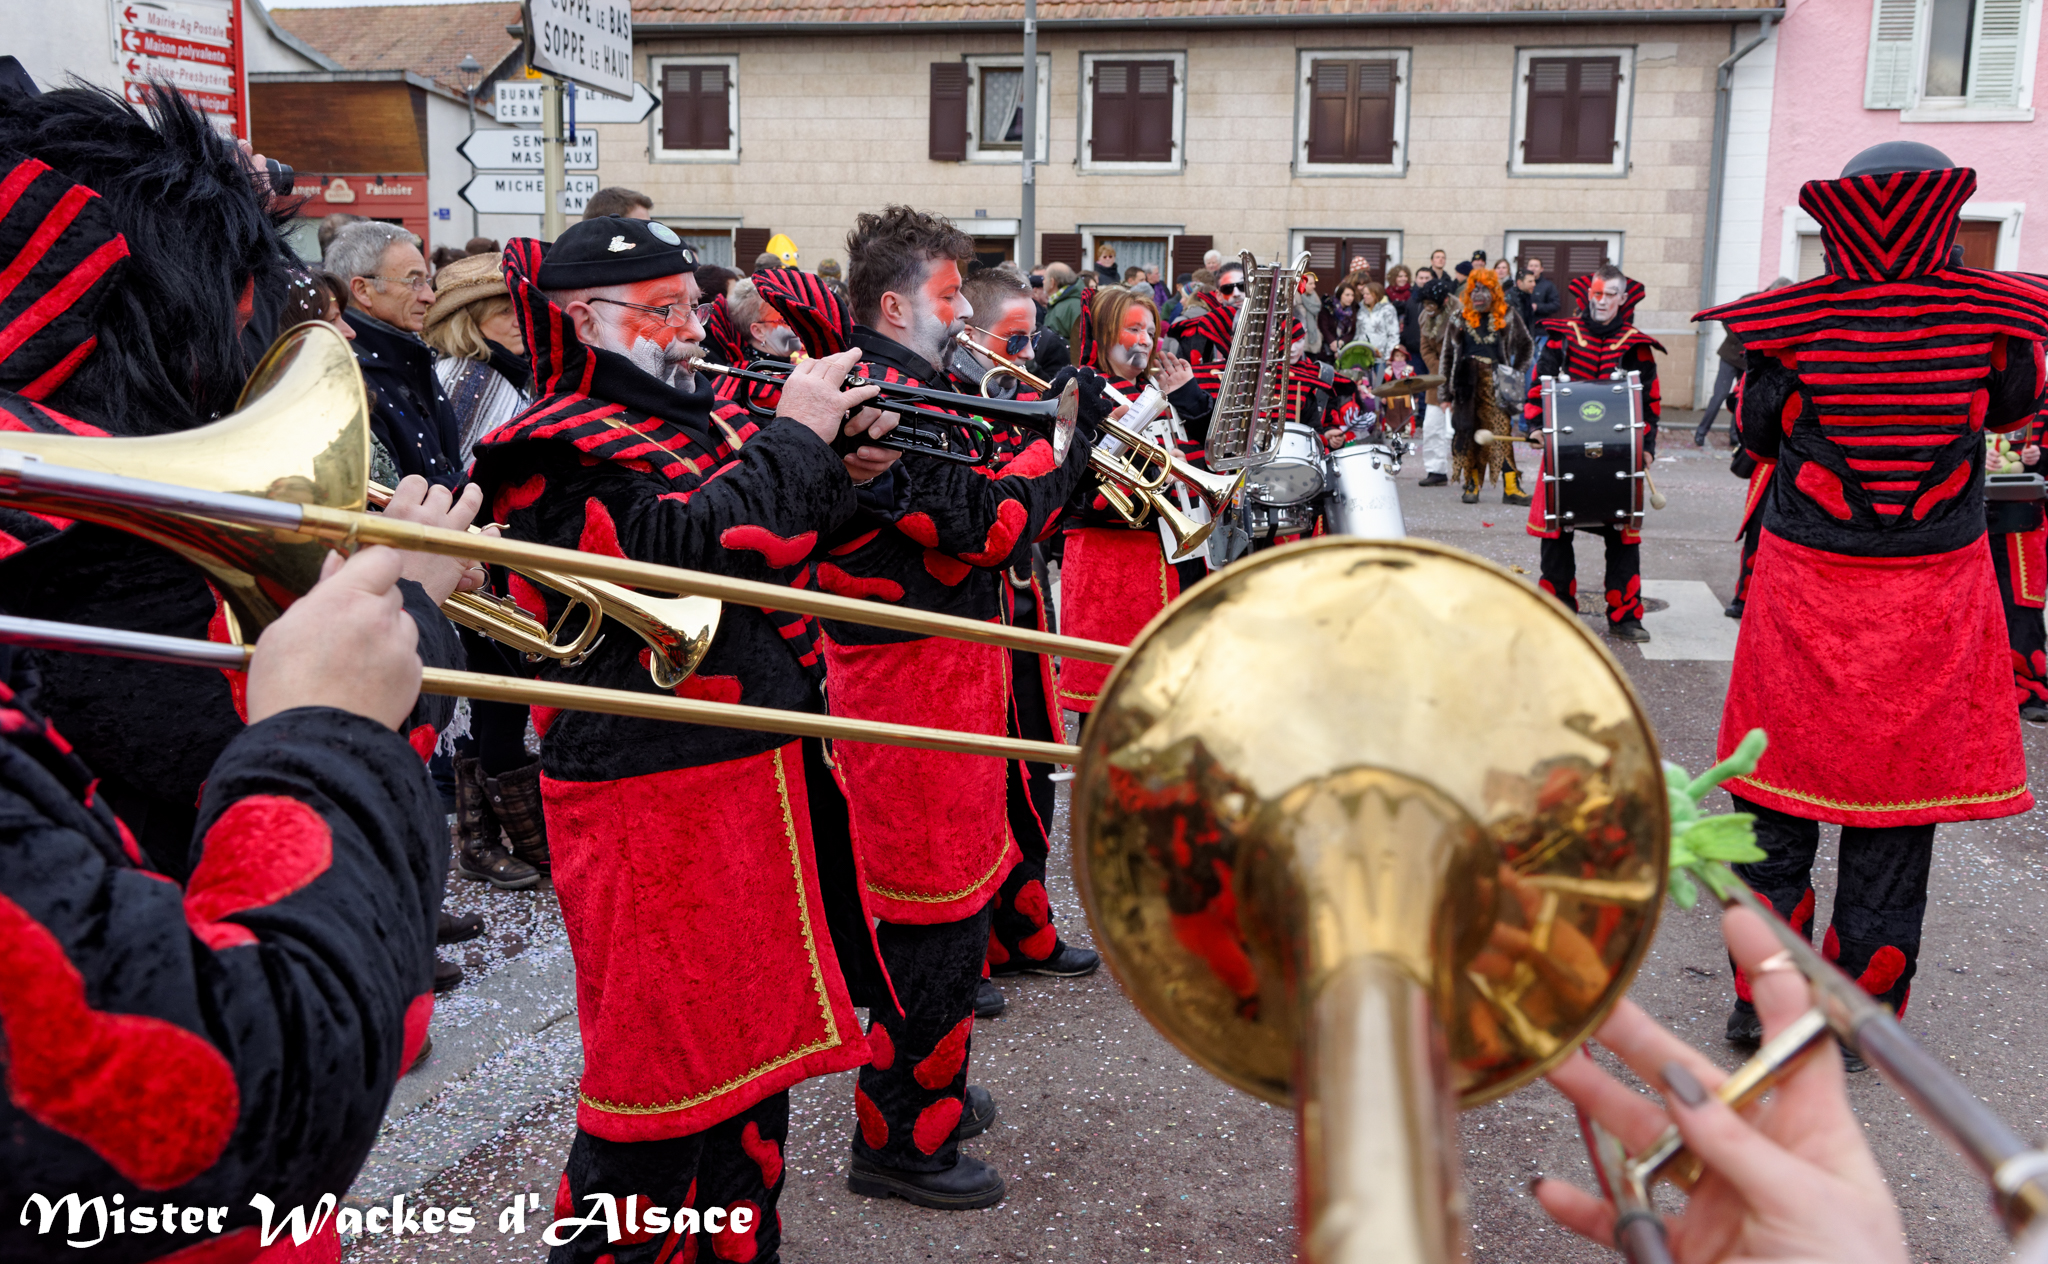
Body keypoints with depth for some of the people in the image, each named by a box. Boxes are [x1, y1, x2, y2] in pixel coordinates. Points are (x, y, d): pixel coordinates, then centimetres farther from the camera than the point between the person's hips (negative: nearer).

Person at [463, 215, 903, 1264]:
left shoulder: (691, 418, 14)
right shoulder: (563, 447, -12)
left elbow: (775, 546, 21)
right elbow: (699, 545, -27)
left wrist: (837, 479, 3)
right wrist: (795, 437, -16)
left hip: (761, 764, 9)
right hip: (658, 794, -9)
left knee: (755, 1041, 19)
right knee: (668, 1067, 2)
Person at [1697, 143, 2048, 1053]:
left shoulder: (1795, 323, -10)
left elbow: (1757, 434, 6)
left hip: (1806, 591, 0)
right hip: (1935, 597, 1)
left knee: (1777, 802, 11)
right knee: (1897, 809, 10)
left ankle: (1763, 1002, 18)